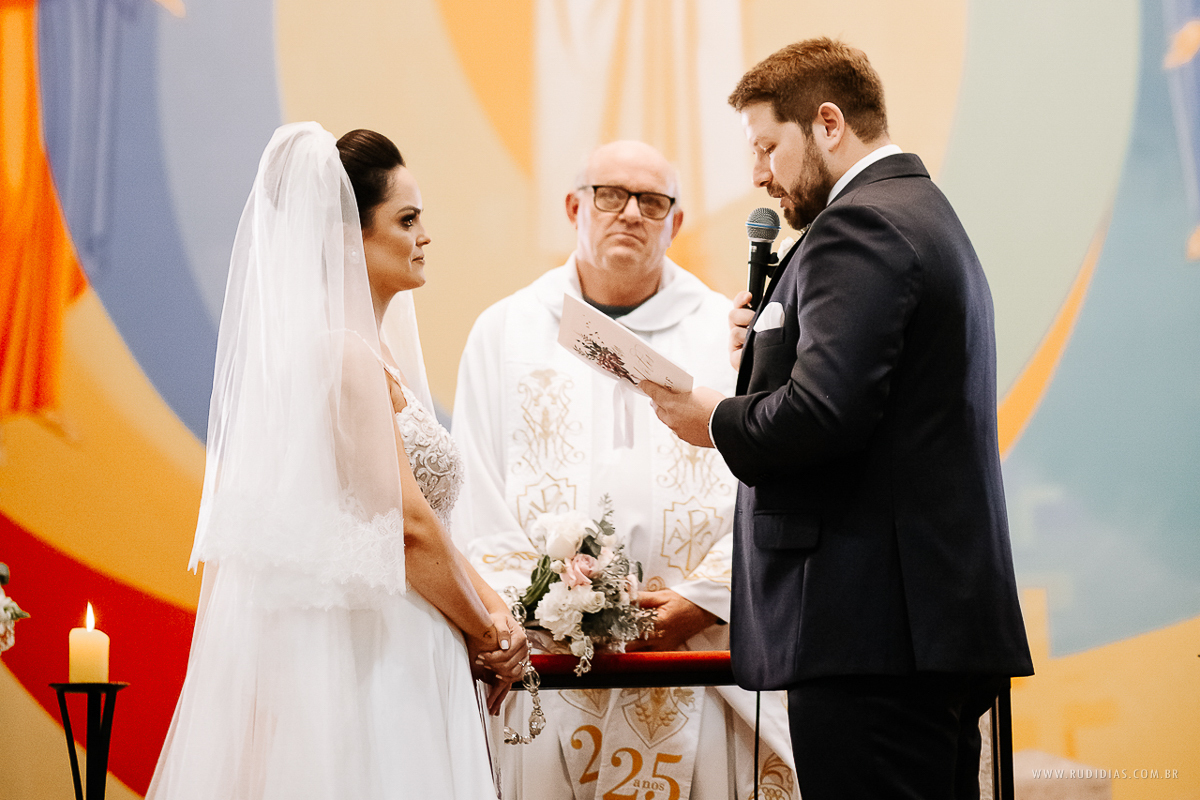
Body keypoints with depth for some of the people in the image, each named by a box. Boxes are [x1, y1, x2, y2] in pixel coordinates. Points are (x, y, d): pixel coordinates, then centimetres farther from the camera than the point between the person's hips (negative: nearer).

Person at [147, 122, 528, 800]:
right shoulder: (343, 353, -15)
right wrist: (488, 633, -7)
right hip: (369, 657, -10)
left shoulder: (371, 354, 15)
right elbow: (406, 526, -18)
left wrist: (489, 606, 2)